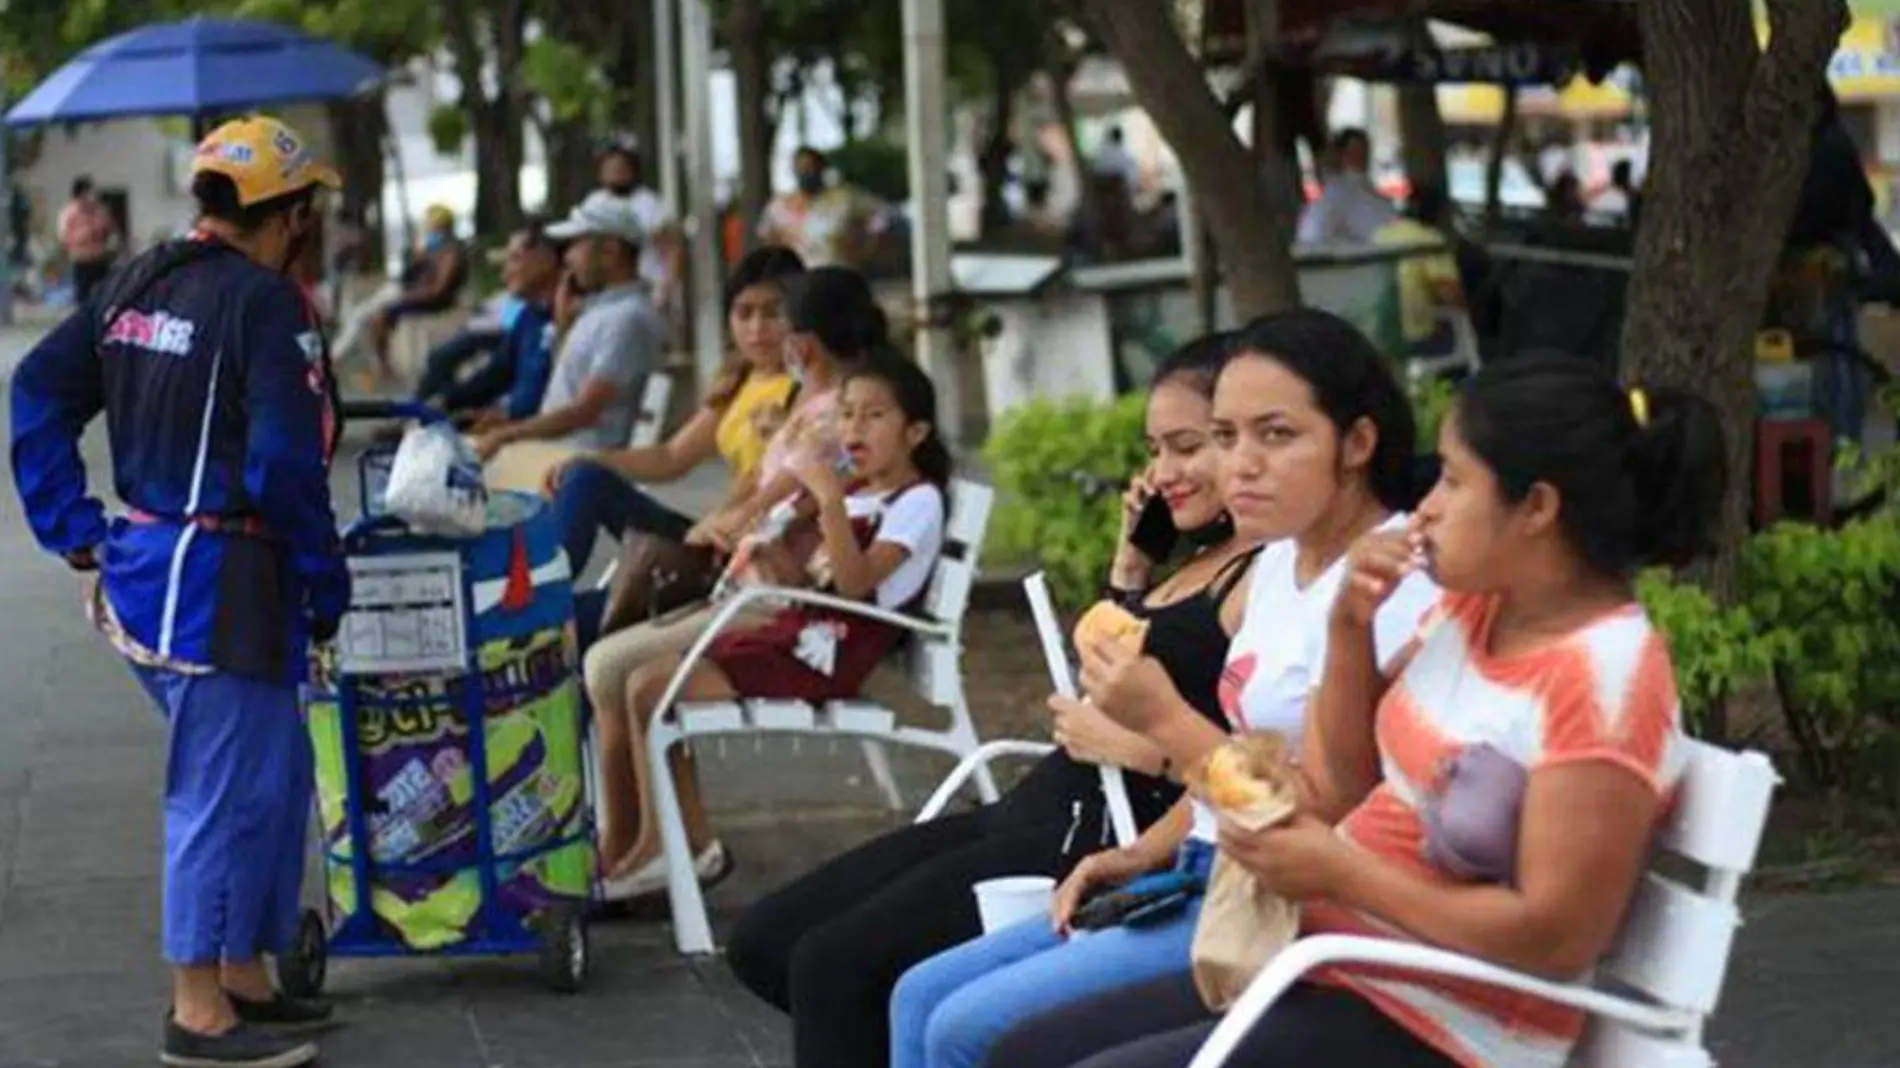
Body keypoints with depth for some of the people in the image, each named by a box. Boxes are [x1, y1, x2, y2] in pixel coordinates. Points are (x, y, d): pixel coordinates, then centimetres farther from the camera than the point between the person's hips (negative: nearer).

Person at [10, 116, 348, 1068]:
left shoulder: (138, 285, 11)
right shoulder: (265, 303, -15)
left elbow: (38, 391, 12)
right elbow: (284, 465, -20)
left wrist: (73, 528, 12)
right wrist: (326, 588, -9)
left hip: (142, 563, 9)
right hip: (222, 584, -9)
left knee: (277, 773, 20)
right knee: (225, 791, 0)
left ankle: (245, 978, 29)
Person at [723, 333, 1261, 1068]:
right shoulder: (1204, 562, 18)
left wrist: (1131, 745, -18)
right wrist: (1129, 567, 15)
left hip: (1106, 838, -11)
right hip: (1040, 808, 11)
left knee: (833, 963, -19)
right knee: (764, 941, 7)